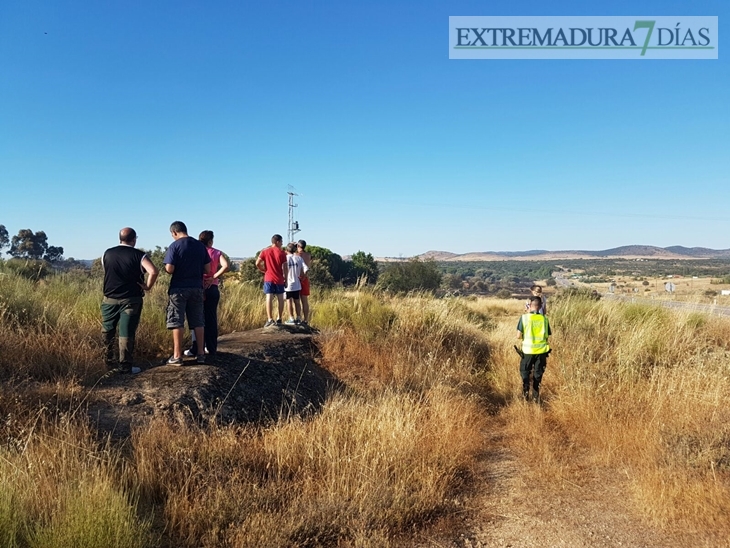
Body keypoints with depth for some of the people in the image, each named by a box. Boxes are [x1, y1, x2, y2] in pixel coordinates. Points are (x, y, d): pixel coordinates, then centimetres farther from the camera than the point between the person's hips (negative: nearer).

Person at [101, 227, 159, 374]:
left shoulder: (107, 254, 3)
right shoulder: (139, 255, -10)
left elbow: (105, 271, 18)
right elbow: (154, 271, -23)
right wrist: (148, 286, -9)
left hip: (110, 298, 3)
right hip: (131, 300, -3)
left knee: (107, 332, 17)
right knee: (126, 334, 1)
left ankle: (107, 363, 26)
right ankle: (125, 367, 5)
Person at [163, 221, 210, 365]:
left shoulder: (175, 246, -9)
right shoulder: (201, 245, 4)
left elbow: (169, 269, -15)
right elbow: (207, 269, 5)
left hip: (179, 288, -4)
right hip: (197, 287, 4)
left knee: (177, 322, 2)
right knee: (198, 322, 10)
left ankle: (177, 356, 3)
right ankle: (201, 354, 14)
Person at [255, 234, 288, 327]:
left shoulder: (265, 251, 3)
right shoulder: (282, 252, -1)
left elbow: (257, 264, -4)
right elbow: (285, 268, -3)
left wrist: (264, 270, 12)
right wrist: (285, 279, 6)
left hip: (268, 279, 0)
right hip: (279, 279, 0)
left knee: (269, 298, -4)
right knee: (280, 298, 12)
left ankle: (270, 320, -11)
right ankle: (279, 319, 17)